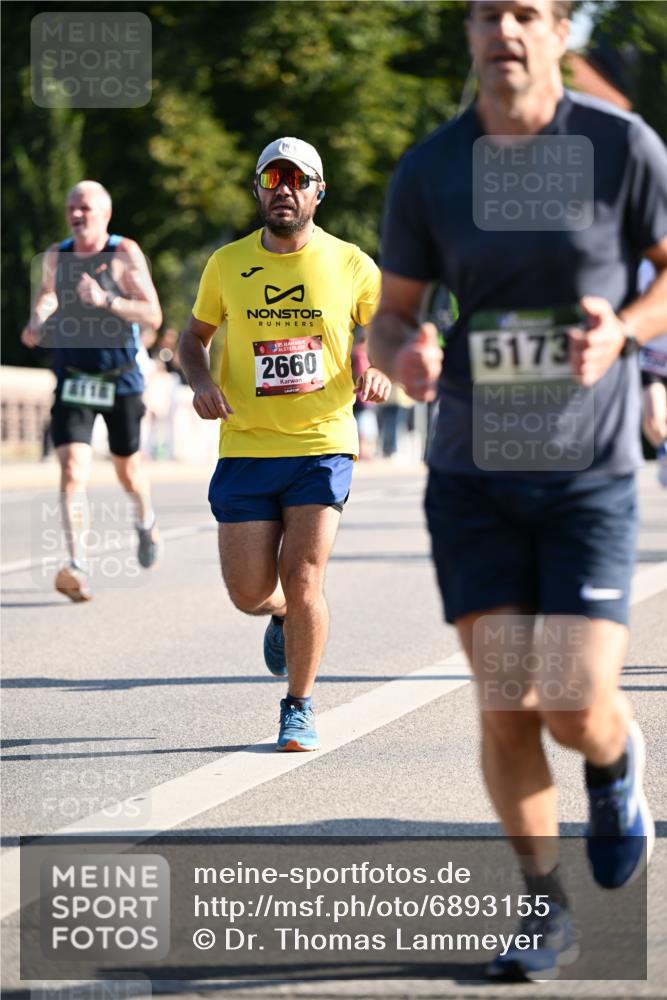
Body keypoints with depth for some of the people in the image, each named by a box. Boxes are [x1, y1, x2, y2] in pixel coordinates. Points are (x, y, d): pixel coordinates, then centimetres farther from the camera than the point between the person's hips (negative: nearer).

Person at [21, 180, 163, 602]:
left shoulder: (124, 254, -11)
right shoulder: (57, 255, 0)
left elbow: (153, 315, -18)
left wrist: (105, 300, -31)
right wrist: (37, 324, -3)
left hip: (120, 380, -1)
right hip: (73, 381, 1)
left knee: (128, 468, 17)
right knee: (73, 470, -18)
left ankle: (147, 522, 50)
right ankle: (78, 567, -25)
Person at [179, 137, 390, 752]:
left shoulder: (352, 266, -1)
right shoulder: (228, 264, 3)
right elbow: (195, 337, 16)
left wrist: (381, 375, -12)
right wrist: (202, 382, -5)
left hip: (323, 446, -2)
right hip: (246, 448, 2)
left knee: (302, 579, -12)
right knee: (250, 594, -1)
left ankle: (300, 707, 8)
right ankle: (284, 614, 38)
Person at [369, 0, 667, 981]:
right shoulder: (429, 171, 1)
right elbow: (389, 314, 9)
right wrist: (403, 358, -15)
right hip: (473, 473, 2)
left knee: (577, 708, -10)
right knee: (505, 708, -3)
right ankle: (545, 910, 17)